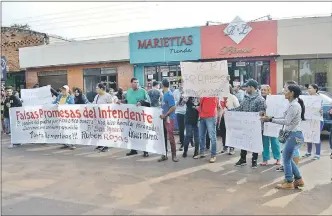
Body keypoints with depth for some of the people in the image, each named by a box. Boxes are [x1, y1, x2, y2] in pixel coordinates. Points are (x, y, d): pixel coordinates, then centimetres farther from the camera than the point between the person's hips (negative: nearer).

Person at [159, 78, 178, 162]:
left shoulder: (169, 94, -15)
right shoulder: (164, 93, 10)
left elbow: (173, 107, -19)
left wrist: (165, 115, -16)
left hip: (169, 118, -9)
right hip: (164, 118, 9)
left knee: (170, 137, -4)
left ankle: (174, 155, 6)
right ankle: (164, 154, 19)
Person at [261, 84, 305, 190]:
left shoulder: (294, 105, -18)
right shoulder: (293, 104, 13)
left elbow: (287, 121, -22)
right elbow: (287, 119, 12)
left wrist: (270, 119, -23)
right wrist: (271, 118, 6)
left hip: (294, 135, -10)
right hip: (293, 134, 10)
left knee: (286, 159, 1)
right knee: (288, 159, 17)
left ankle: (289, 182, 13)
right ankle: (299, 179, 26)